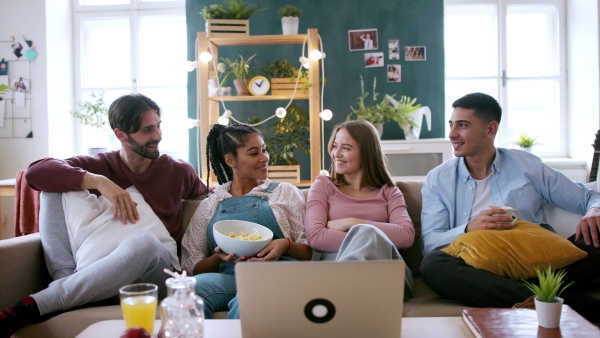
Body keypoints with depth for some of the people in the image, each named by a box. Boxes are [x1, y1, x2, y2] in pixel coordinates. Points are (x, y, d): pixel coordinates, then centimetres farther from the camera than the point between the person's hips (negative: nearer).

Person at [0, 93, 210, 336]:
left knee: (145, 242, -38)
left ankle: (31, 307, -33)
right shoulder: (101, 166, 7)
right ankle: (66, 279, -25)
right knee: (57, 188, -8)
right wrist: (98, 181, -21)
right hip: (98, 267, 1)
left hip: (155, 274, -1)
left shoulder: (179, 171, 9)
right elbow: (36, 172, -7)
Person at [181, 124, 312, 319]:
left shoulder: (286, 192, 18)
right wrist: (219, 257, -8)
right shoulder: (209, 206, 19)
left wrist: (286, 246, -9)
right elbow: (193, 266, 14)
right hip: (228, 276, 2)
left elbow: (307, 253, 14)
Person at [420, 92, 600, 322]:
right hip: (480, 271, 0)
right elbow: (429, 243, 1)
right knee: (433, 264, -33)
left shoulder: (526, 165, 14)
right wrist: (469, 229, -18)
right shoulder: (437, 180, 12)